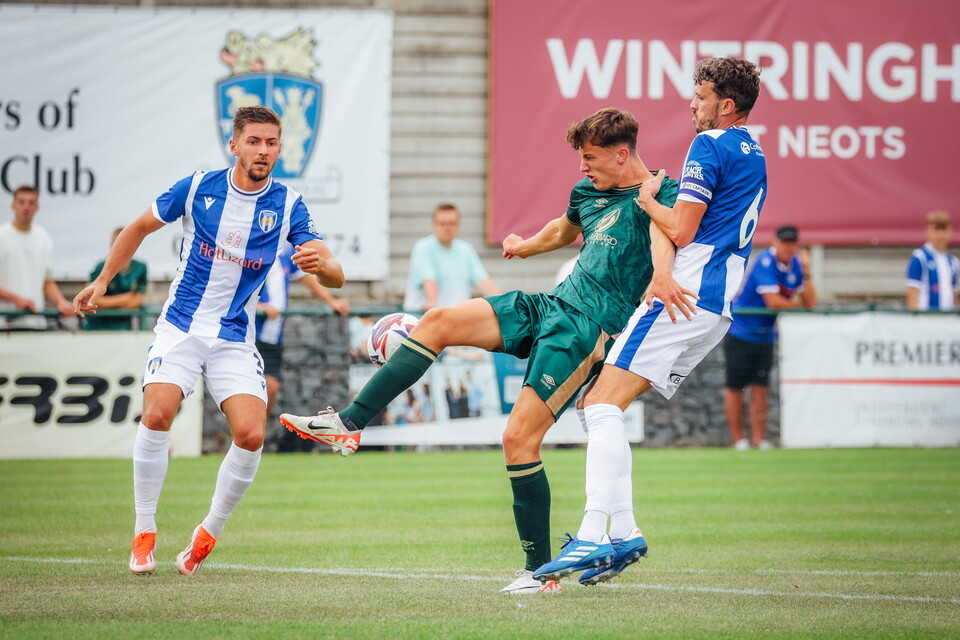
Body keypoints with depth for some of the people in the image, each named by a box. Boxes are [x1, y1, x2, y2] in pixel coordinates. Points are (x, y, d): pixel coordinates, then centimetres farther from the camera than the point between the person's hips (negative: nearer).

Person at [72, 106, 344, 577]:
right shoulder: (198, 188, -5)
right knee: (157, 415, -23)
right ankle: (144, 533, -7)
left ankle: (208, 534, 5)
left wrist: (321, 263, -34)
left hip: (235, 338, 1)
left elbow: (334, 277, -10)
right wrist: (102, 282, 9)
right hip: (180, 327, -1)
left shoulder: (287, 205, -5)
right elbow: (139, 228, 11)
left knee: (251, 435, -17)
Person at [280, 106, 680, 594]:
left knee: (519, 439, -16)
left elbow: (666, 234, -32)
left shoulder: (660, 193, -9)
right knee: (439, 321, -6)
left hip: (587, 330, -8)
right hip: (552, 305, 8)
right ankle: (349, 425, -4)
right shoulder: (588, 192, 17)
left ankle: (541, 571, -5)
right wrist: (525, 246, 58)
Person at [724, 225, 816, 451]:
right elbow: (772, 301, -25)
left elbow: (811, 302, -2)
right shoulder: (765, 262, -19)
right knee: (735, 387, -2)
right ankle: (738, 439, 3)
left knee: (761, 387, 2)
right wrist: (798, 306, -9)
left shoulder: (796, 265, 2)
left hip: (765, 336, 6)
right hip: (741, 332, -6)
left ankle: (759, 439, 3)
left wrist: (806, 272, -14)